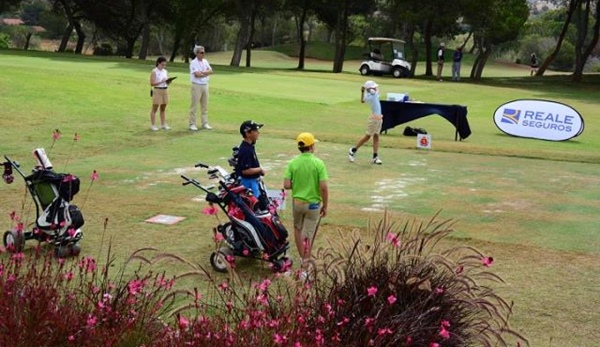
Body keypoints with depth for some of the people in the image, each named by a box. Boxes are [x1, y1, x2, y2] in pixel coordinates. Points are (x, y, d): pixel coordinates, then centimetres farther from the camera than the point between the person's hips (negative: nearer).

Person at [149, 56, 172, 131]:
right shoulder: (154, 72, -6)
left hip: (165, 90, 6)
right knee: (154, 108, -1)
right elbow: (152, 83, -12)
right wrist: (161, 81, -21)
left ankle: (163, 124, 17)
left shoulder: (165, 71, 11)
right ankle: (153, 125, 1)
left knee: (163, 109, 11)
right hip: (157, 90, -6)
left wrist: (168, 81, -7)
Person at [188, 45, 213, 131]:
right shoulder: (193, 63, -9)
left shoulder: (205, 61, 12)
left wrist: (202, 72, -13)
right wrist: (206, 73, -5)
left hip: (205, 85, 7)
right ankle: (192, 124, 0)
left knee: (205, 105, 10)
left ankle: (205, 123, 16)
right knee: (194, 105, -4)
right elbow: (197, 74, -19)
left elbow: (211, 71, 2)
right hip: (197, 85, -7)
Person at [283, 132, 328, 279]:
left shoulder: (293, 163, -7)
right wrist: (325, 206, -5)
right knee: (308, 235, 7)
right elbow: (323, 187, -17)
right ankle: (303, 268, 8)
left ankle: (303, 258, 33)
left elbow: (286, 185, -12)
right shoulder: (318, 163, -13)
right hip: (313, 204, -2)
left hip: (297, 202, 2)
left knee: (298, 229, 27)